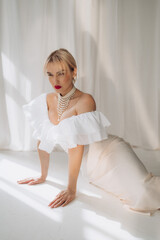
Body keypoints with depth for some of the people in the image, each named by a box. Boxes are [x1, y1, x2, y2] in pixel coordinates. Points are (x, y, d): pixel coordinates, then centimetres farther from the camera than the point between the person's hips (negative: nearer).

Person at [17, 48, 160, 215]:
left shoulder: (85, 101, -17)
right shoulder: (47, 100, 1)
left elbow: (77, 146, -20)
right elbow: (42, 140, 7)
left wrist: (71, 189, -17)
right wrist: (43, 176, 13)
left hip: (111, 154, -4)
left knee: (143, 197, -21)